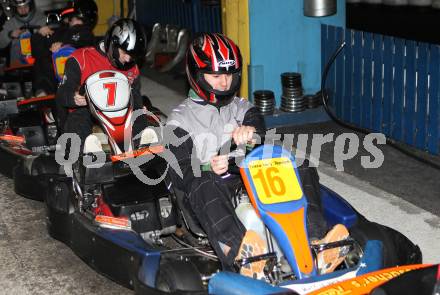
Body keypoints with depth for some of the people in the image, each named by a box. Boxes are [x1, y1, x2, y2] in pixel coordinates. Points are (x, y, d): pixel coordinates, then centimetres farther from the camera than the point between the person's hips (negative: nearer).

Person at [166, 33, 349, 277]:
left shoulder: (242, 108, 21)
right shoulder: (180, 119, 9)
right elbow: (179, 173, -2)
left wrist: (252, 131, -26)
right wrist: (207, 169, -24)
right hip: (214, 189, -4)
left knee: (302, 169, -17)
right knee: (202, 185, -39)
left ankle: (314, 240, -41)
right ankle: (237, 250, -64)